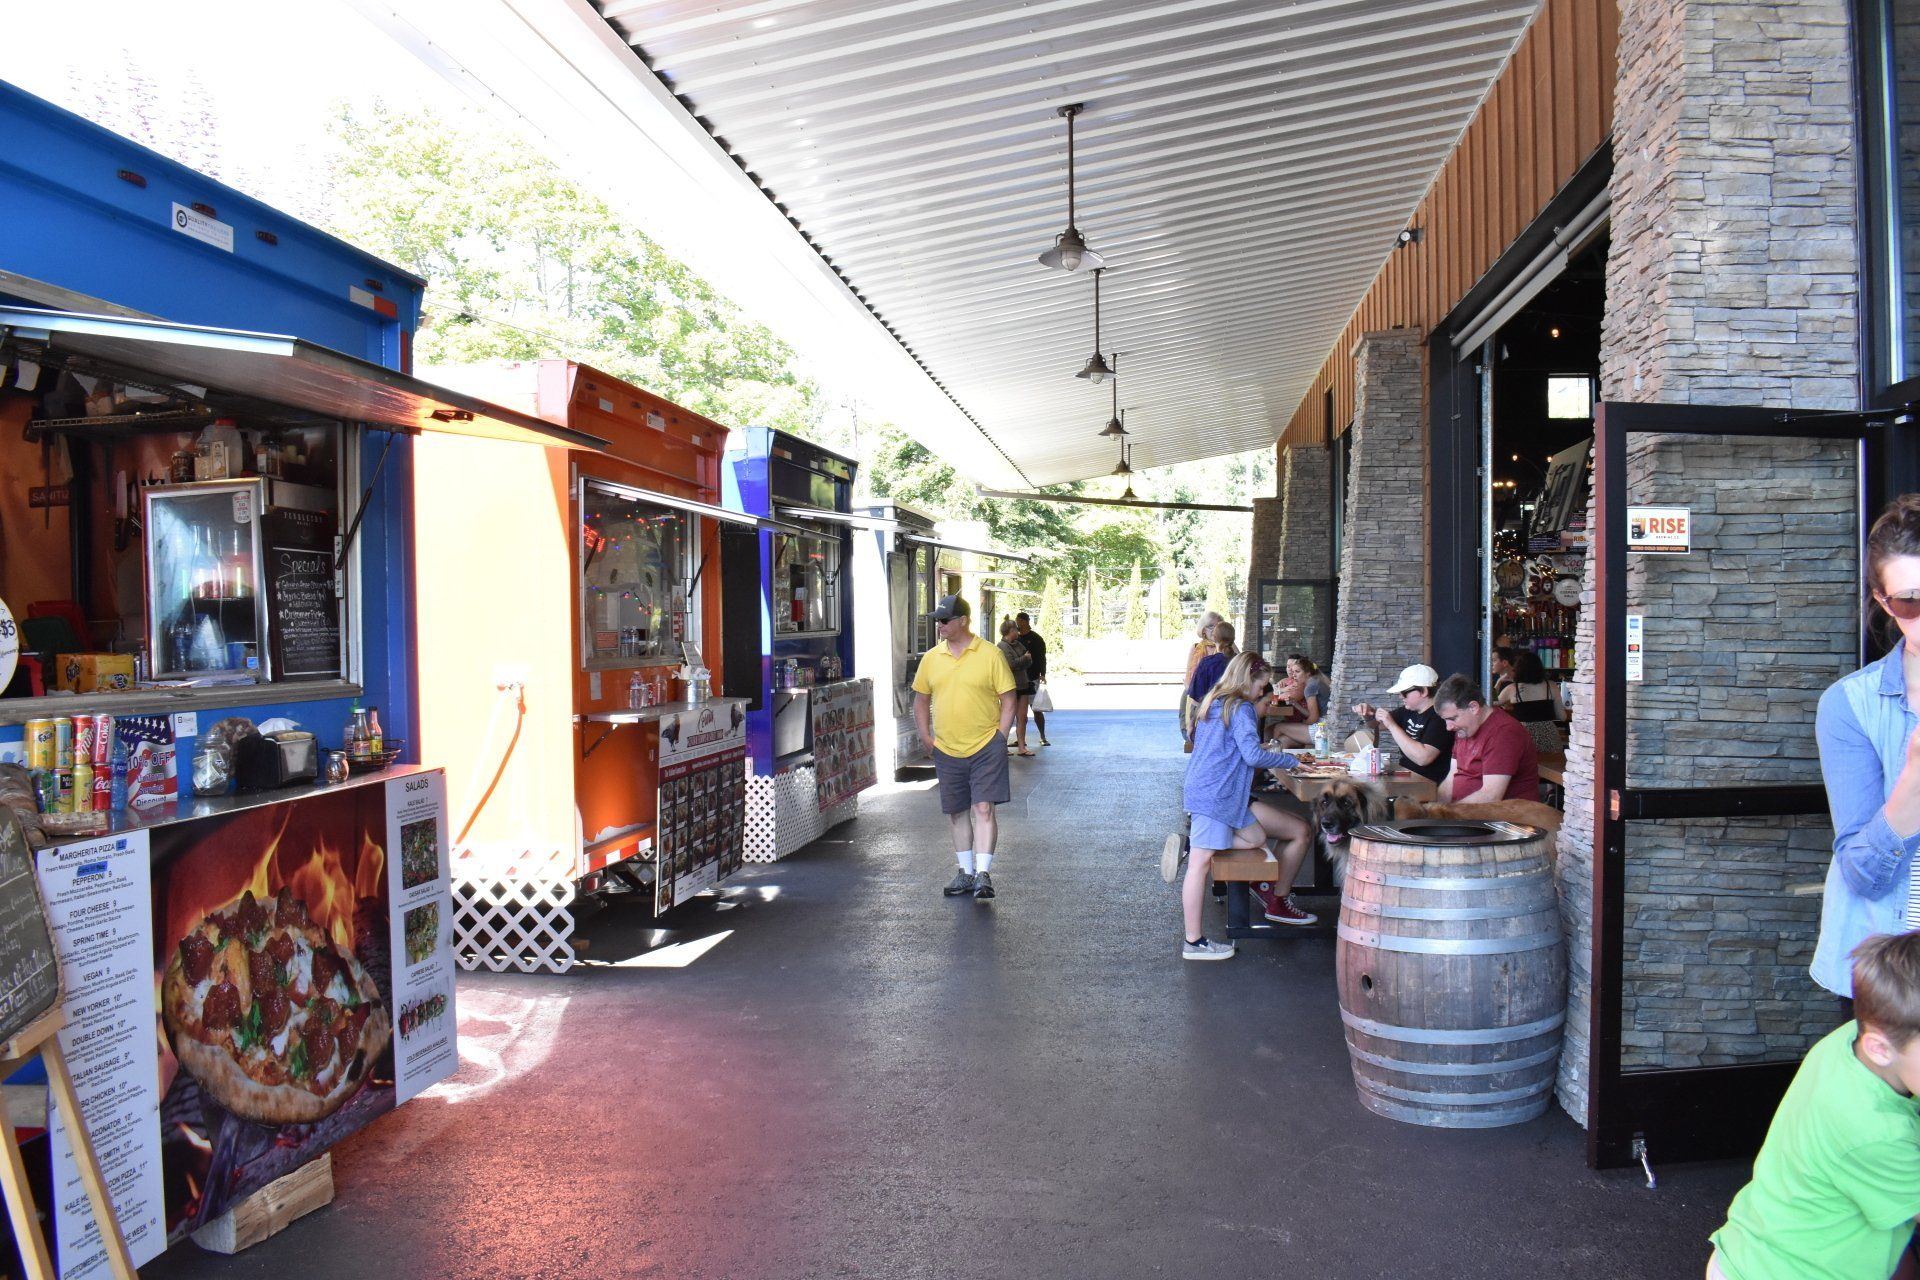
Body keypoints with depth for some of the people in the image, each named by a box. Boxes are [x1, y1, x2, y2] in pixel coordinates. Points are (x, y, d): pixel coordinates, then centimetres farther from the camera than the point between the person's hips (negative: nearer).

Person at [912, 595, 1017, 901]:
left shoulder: (990, 655, -5)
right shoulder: (931, 658, 6)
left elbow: (1008, 700, -2)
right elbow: (921, 700, 17)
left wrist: (999, 738, -9)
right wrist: (926, 736, 8)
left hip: (985, 748, -4)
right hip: (947, 750, 5)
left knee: (983, 808, -12)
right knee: (956, 813, 12)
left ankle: (983, 873, -8)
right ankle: (966, 872, 24)